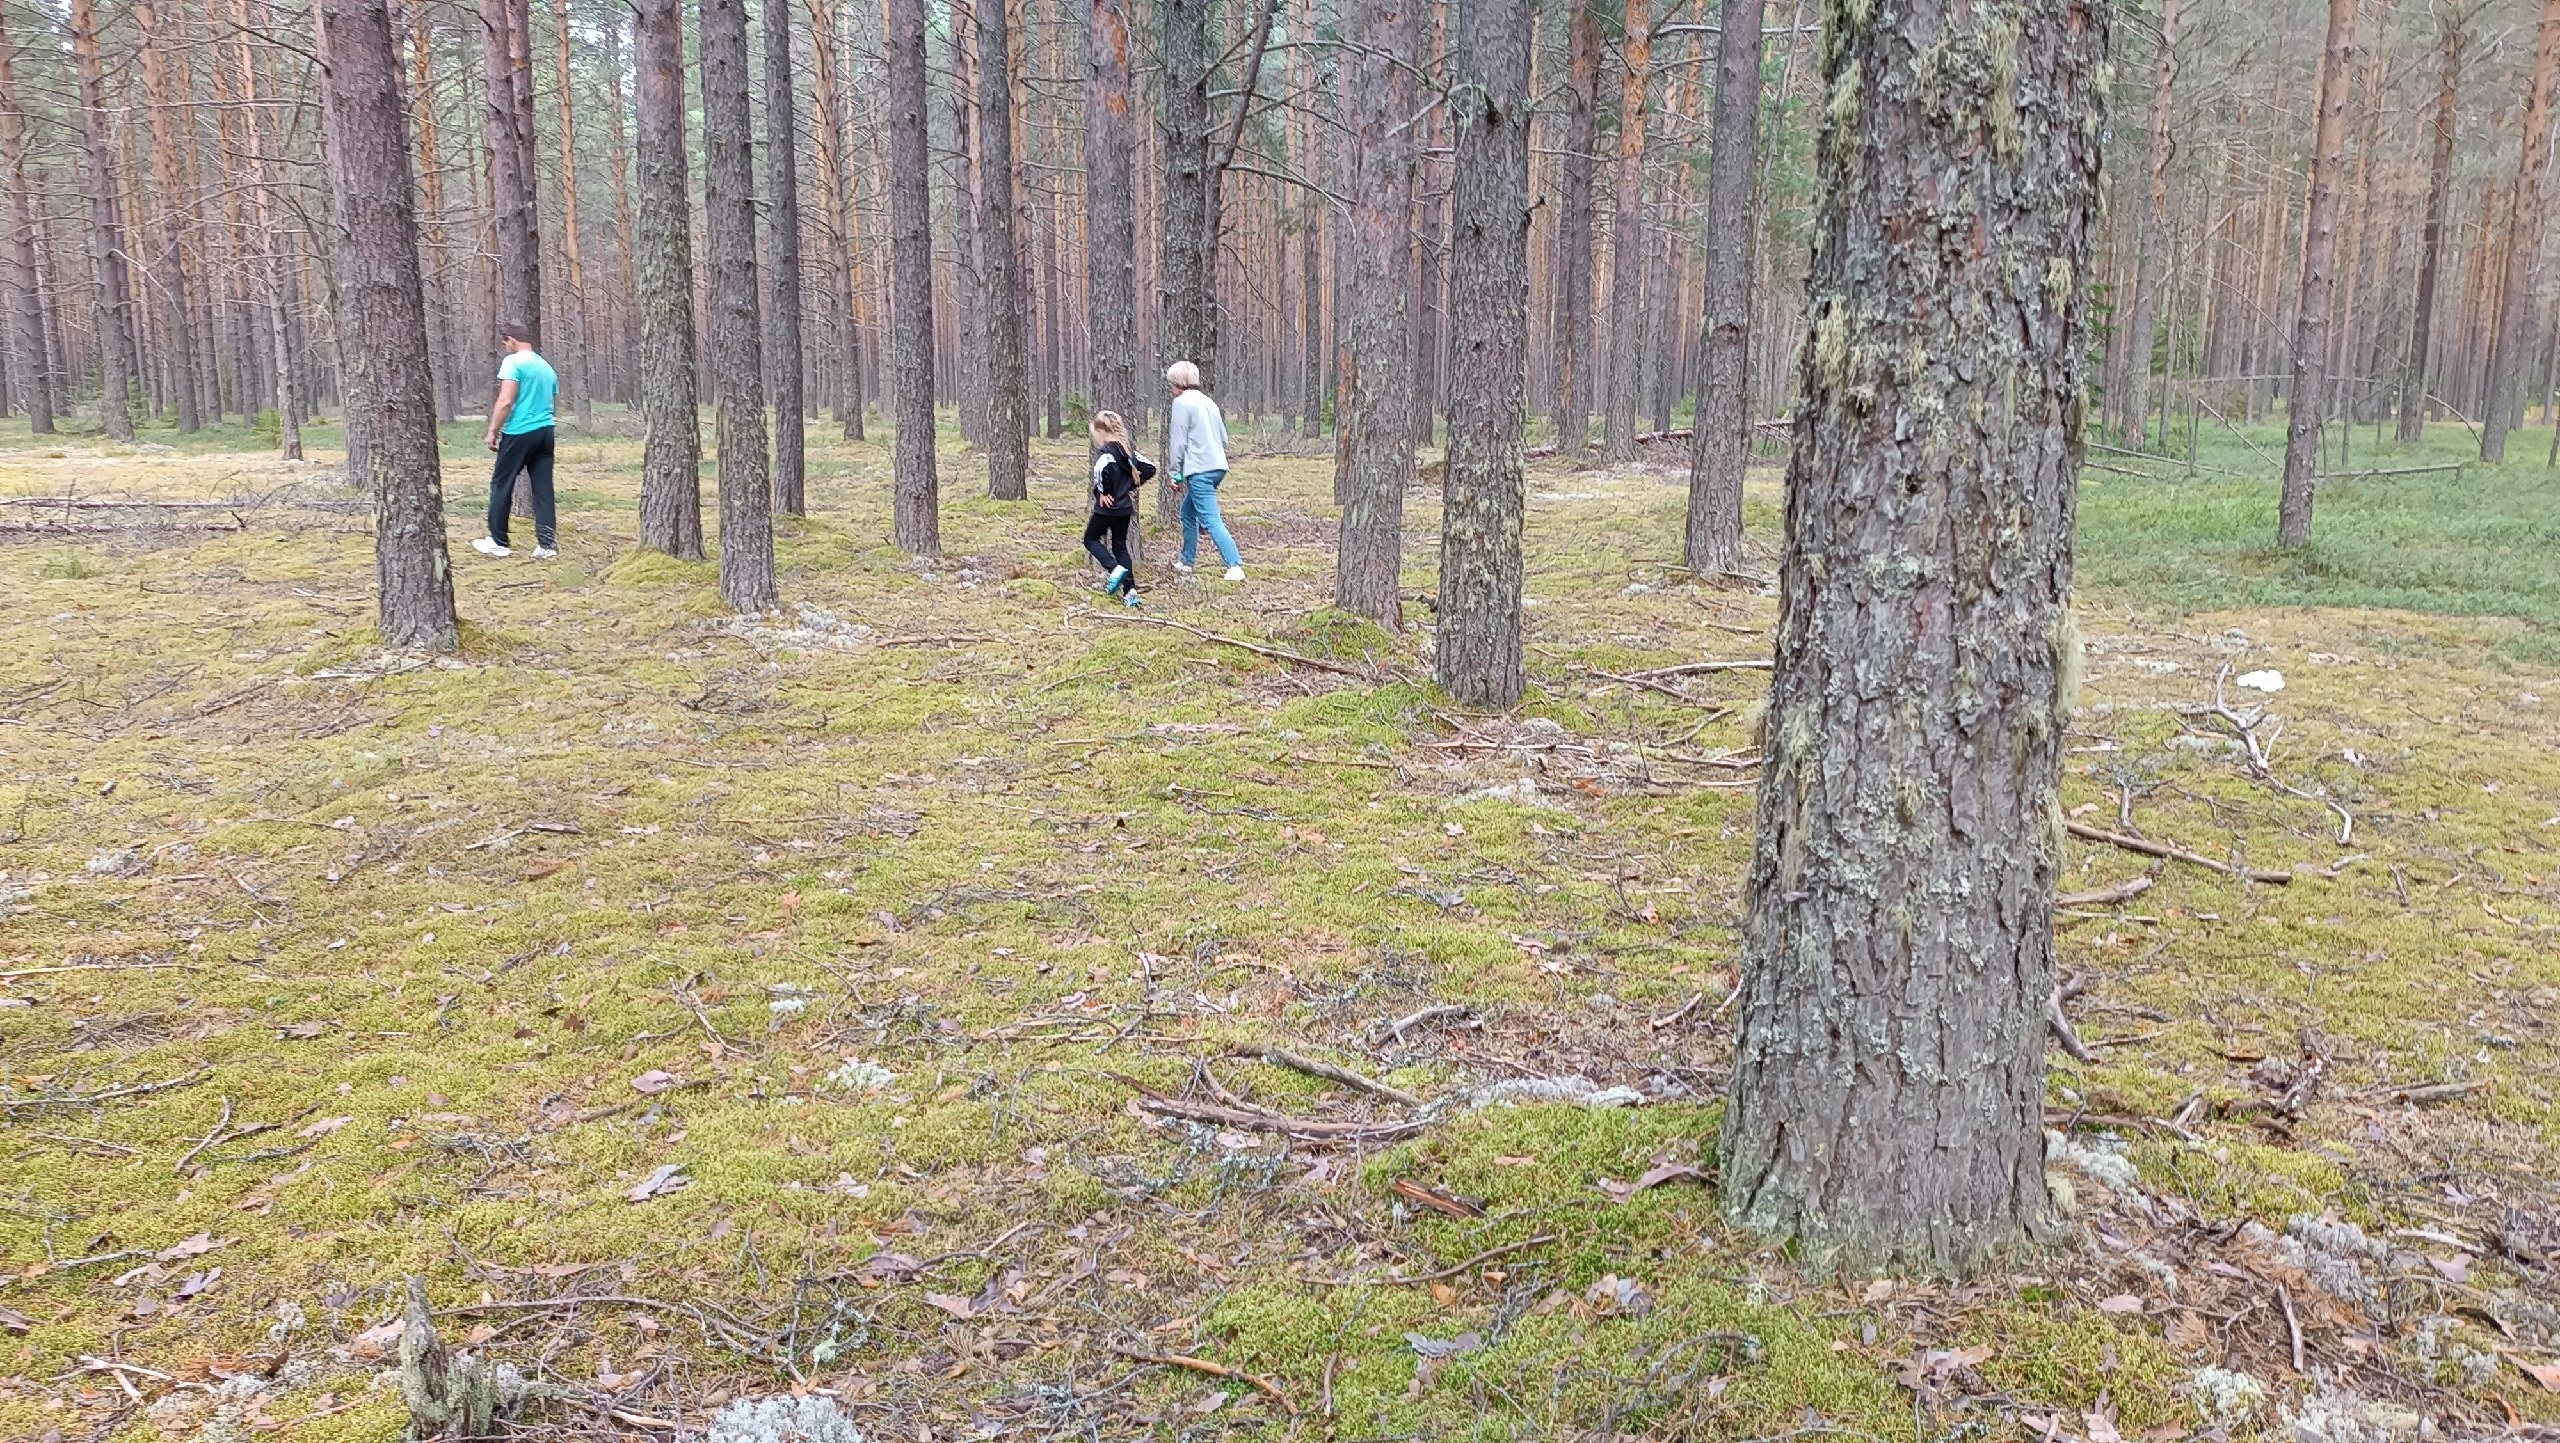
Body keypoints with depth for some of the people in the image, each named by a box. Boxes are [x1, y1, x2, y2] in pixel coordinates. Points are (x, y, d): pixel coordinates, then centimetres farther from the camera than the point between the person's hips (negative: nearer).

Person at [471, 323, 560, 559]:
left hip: (519, 433, -6)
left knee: (501, 485, 6)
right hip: (545, 432, 6)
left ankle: (498, 542, 13)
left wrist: (493, 431, -9)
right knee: (543, 488, 5)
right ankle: (547, 544, 0)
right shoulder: (547, 366, 15)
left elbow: (505, 401, -15)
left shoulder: (513, 362, -8)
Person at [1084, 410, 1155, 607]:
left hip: (1107, 508, -7)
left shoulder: (1106, 451, -16)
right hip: (1125, 507, 7)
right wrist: (1132, 485, 12)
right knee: (1120, 546, 14)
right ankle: (1130, 592, 6)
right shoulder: (1127, 451, 6)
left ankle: (1115, 568, -13)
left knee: (1091, 539, 12)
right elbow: (1150, 468, 12)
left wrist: (1102, 492, -22)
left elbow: (1101, 469, -38)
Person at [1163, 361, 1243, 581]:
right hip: (1218, 467, 9)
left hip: (1198, 470, -9)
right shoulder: (1208, 402, 18)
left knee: (1210, 520, -14)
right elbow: (1223, 437, 20)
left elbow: (1178, 441, -9)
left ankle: (1235, 566, -26)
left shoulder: (1182, 402, -6)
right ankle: (1187, 561, 32)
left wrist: (1176, 473, -4)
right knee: (1188, 512, 24)